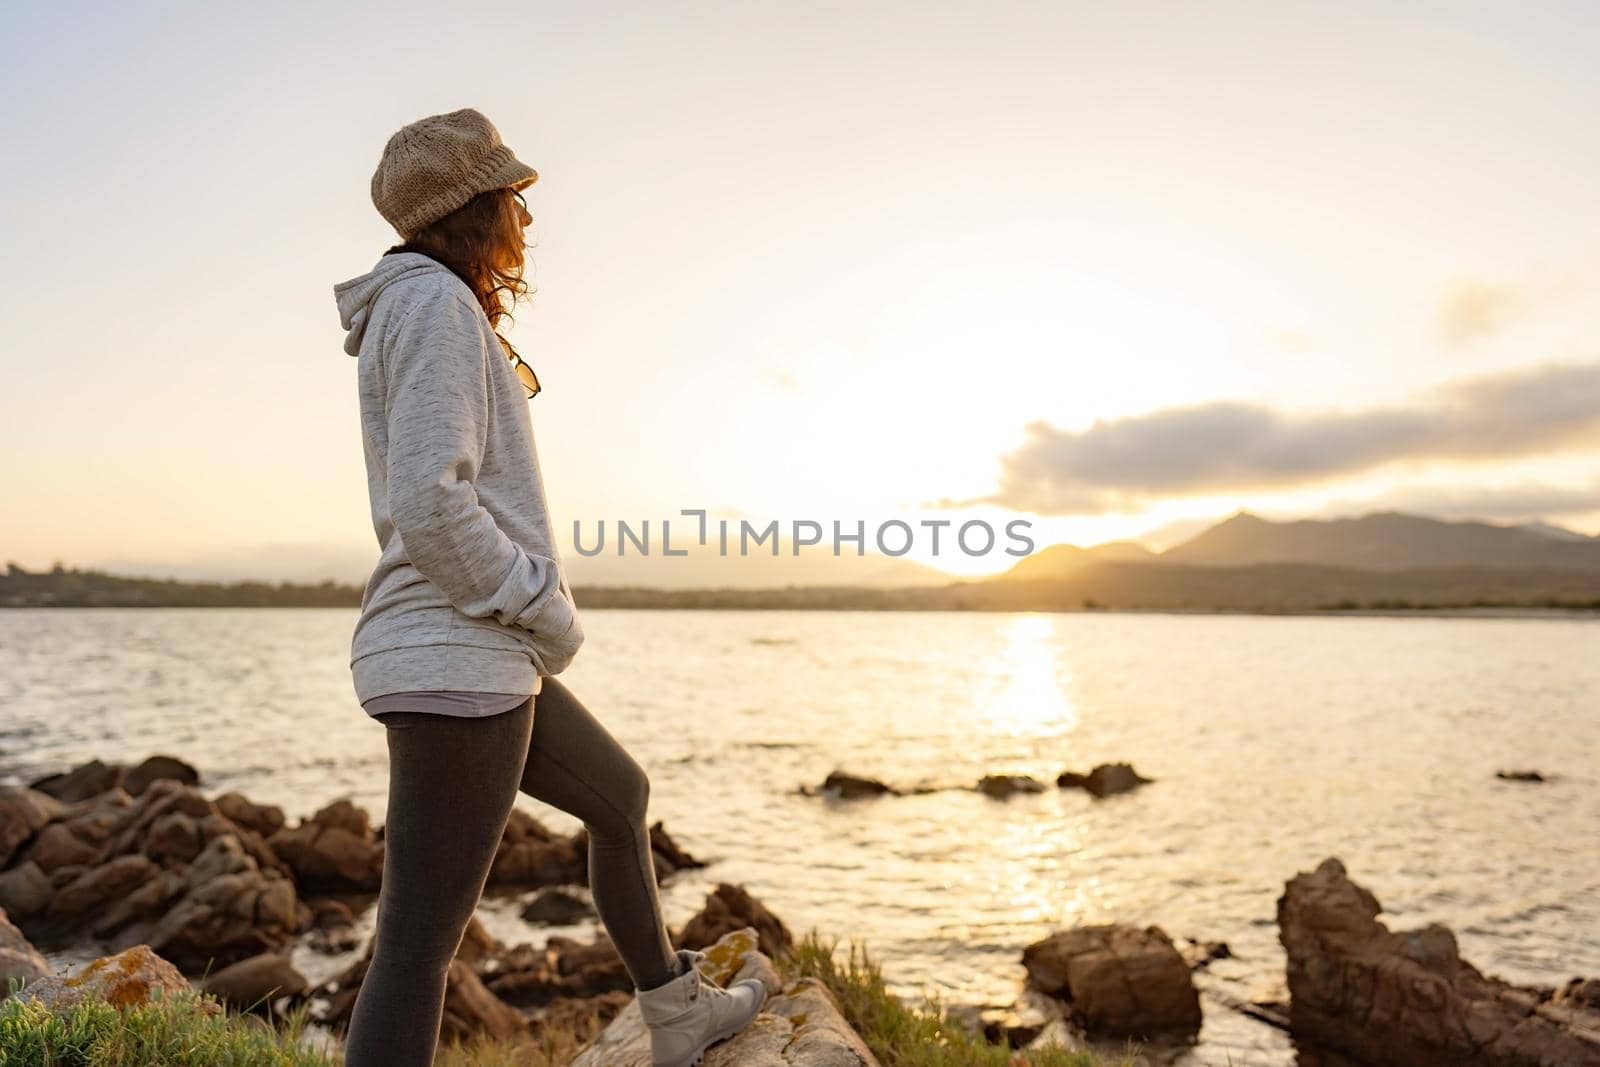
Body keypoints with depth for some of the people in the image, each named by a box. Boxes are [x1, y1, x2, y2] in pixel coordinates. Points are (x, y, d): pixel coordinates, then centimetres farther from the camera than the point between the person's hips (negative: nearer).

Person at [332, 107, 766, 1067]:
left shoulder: (425, 311, 20)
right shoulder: (436, 304, -11)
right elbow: (428, 501, -24)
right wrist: (546, 613, -12)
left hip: (478, 657, 11)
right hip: (460, 662, -11)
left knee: (621, 793, 25)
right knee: (425, 938, -6)